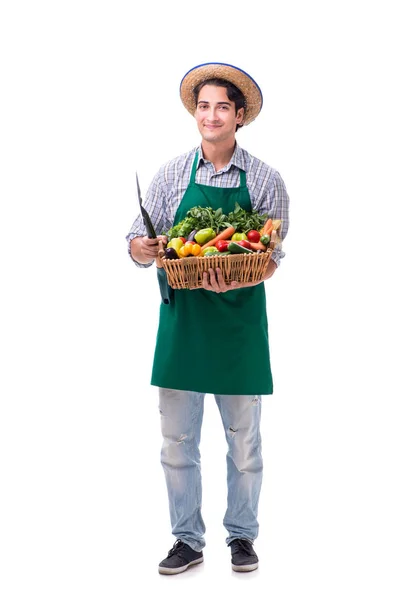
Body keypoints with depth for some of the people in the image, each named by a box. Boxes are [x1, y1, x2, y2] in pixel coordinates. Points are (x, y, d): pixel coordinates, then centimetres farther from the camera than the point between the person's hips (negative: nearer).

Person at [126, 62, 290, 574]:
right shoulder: (171, 175, 4)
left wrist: (236, 281, -24)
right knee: (177, 440, 6)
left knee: (244, 440, 9)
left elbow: (273, 258, -4)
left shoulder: (264, 180, -1)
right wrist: (140, 247, -20)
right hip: (181, 317, 2)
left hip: (239, 319, -1)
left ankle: (242, 535, 26)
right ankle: (187, 540, 21)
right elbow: (142, 245, 5)